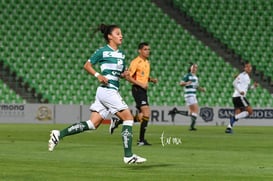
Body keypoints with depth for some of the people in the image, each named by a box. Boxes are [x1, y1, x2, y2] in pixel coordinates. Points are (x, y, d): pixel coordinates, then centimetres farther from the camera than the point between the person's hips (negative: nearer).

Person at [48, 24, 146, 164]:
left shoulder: (121, 54, 17)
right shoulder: (102, 51, -4)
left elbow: (121, 73, 26)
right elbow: (87, 65, 2)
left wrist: (125, 74, 3)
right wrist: (98, 75, -14)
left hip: (113, 91, 8)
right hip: (107, 89, -8)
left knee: (93, 124, 3)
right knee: (128, 117, -10)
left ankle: (59, 134, 6)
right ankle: (128, 156, -10)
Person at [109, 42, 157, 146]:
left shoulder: (147, 62, 17)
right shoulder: (136, 62, -10)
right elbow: (128, 76, -15)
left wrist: (151, 79, 7)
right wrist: (141, 84, -20)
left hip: (143, 90, 9)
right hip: (137, 89, -9)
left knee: (141, 117, 7)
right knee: (146, 113, -18)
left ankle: (117, 122, 21)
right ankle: (141, 140, -14)